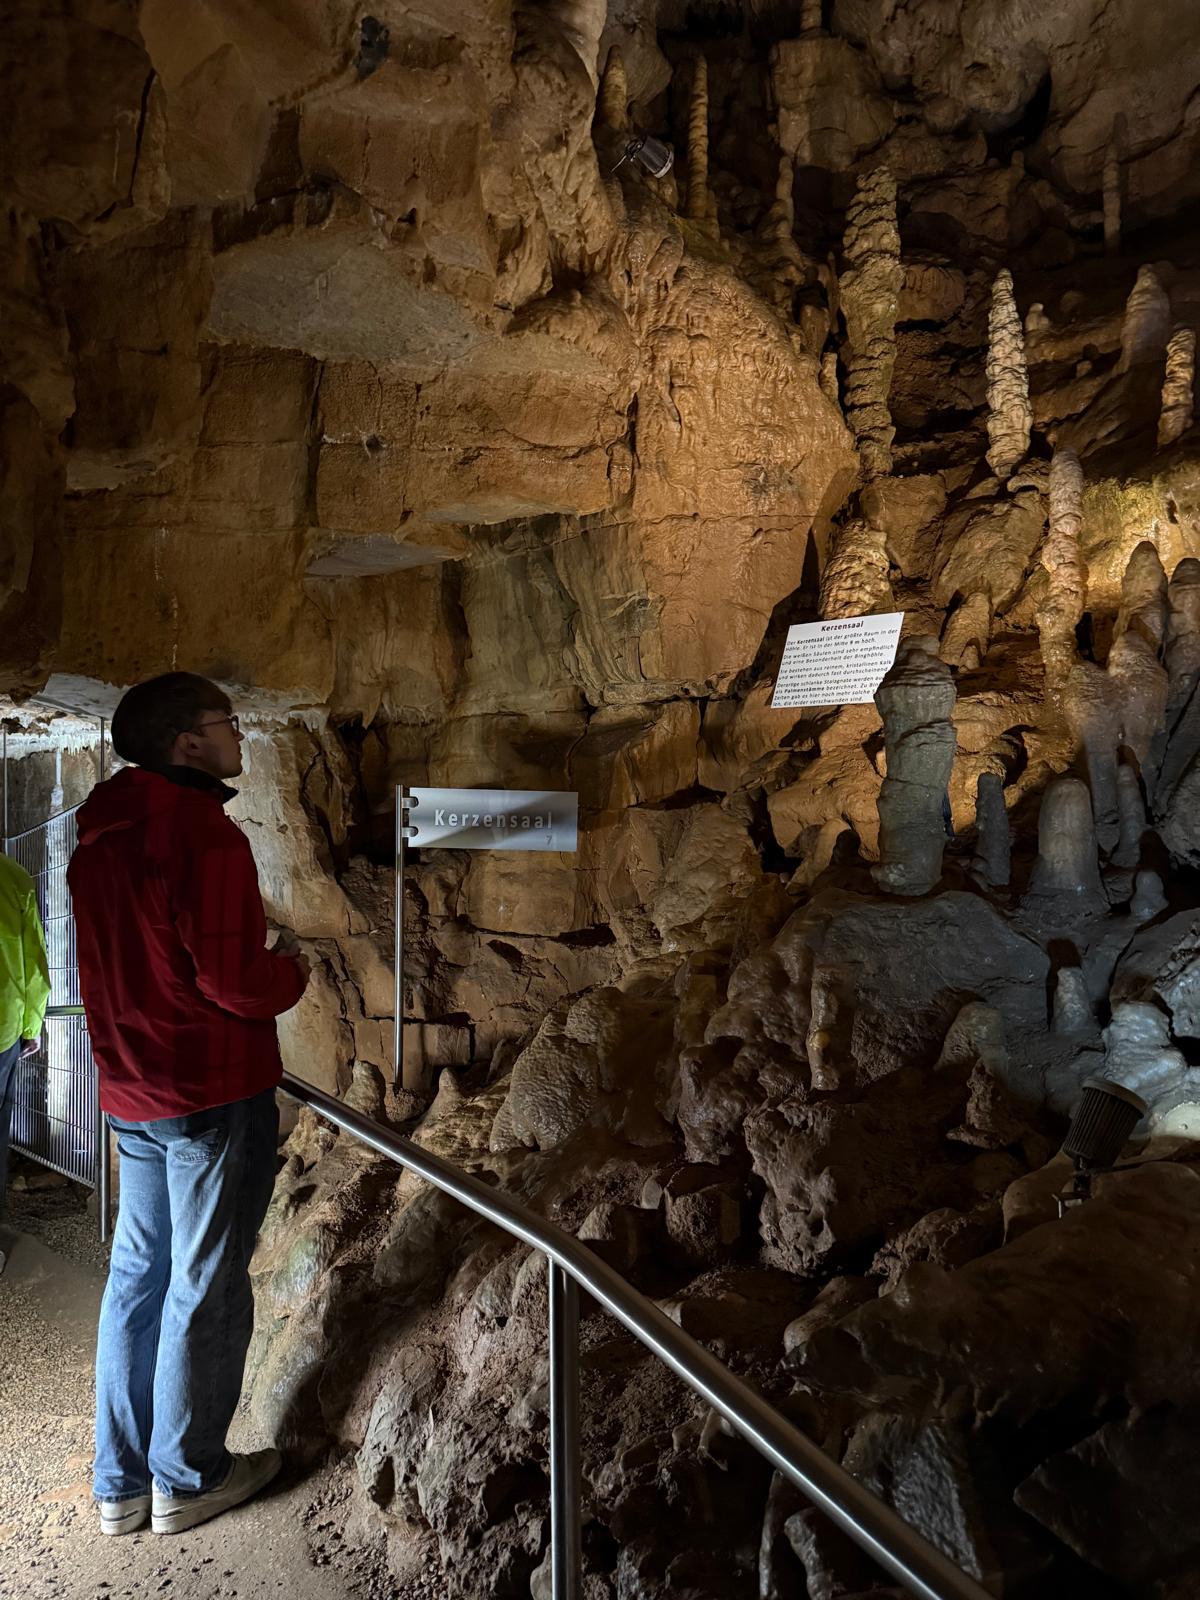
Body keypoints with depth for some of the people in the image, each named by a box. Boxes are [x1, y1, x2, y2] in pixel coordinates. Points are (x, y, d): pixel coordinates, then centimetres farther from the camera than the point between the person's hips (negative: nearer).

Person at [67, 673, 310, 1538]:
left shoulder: (99, 837, 8)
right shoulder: (206, 833, -20)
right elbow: (236, 981, -22)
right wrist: (293, 968, -3)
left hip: (133, 1093, 8)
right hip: (215, 1093, -8)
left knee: (138, 1272, 18)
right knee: (206, 1284, 7)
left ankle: (121, 1483, 31)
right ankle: (188, 1477, 25)